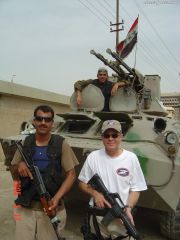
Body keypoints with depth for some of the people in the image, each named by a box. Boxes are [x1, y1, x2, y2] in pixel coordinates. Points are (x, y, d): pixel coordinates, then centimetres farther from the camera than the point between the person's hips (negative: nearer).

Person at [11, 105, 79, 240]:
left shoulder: (61, 144, -5)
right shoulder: (25, 143, 4)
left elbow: (71, 175, -5)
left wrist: (57, 197, -17)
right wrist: (19, 165, -10)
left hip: (52, 206, -2)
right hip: (25, 207, 3)